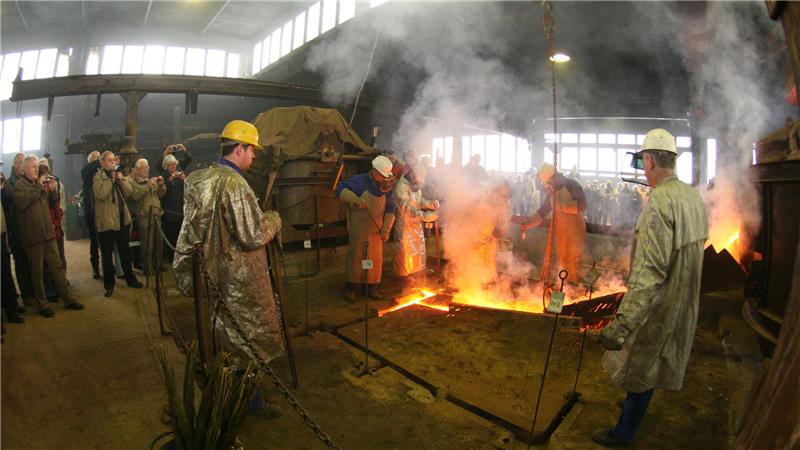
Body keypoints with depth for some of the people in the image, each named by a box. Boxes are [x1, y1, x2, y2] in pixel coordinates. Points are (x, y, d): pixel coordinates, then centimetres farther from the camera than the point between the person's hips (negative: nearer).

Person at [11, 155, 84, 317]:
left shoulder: (41, 184, 14)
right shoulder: (19, 185, -3)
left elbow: (51, 205, 21)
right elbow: (21, 203, -21)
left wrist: (52, 190, 3)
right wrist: (38, 186, -17)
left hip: (48, 232, 5)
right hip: (33, 235, -5)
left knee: (57, 266, 8)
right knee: (37, 271, 4)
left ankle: (67, 299, 15)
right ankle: (42, 304, 13)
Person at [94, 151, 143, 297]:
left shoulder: (118, 174, 11)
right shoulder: (98, 177, -7)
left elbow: (128, 191, 1)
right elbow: (101, 194, -23)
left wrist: (121, 178, -11)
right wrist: (111, 178, -17)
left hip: (122, 218, 6)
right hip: (106, 221, -6)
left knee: (125, 251, 16)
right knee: (107, 254, 4)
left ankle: (130, 278, 29)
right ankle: (109, 284, 14)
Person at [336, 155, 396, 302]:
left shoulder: (386, 187, 3)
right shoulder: (360, 181, -12)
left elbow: (390, 210, 7)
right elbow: (340, 189, -17)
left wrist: (386, 228, -5)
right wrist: (356, 199, -32)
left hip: (376, 230, 5)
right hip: (359, 228, -5)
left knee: (375, 258, 9)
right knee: (355, 257, 0)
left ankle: (370, 287, 23)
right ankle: (349, 288, 13)